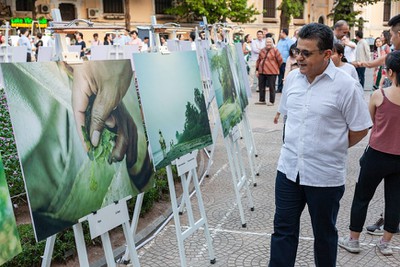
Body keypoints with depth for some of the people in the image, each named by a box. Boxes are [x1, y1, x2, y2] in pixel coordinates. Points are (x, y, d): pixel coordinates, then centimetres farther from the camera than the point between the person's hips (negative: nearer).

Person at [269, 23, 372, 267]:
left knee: (324, 233, 16)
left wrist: (334, 148, 2)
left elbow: (360, 129, -7)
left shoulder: (346, 86, -15)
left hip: (325, 176, -4)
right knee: (283, 229, 10)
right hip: (289, 169, 4)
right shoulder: (292, 78, 1)